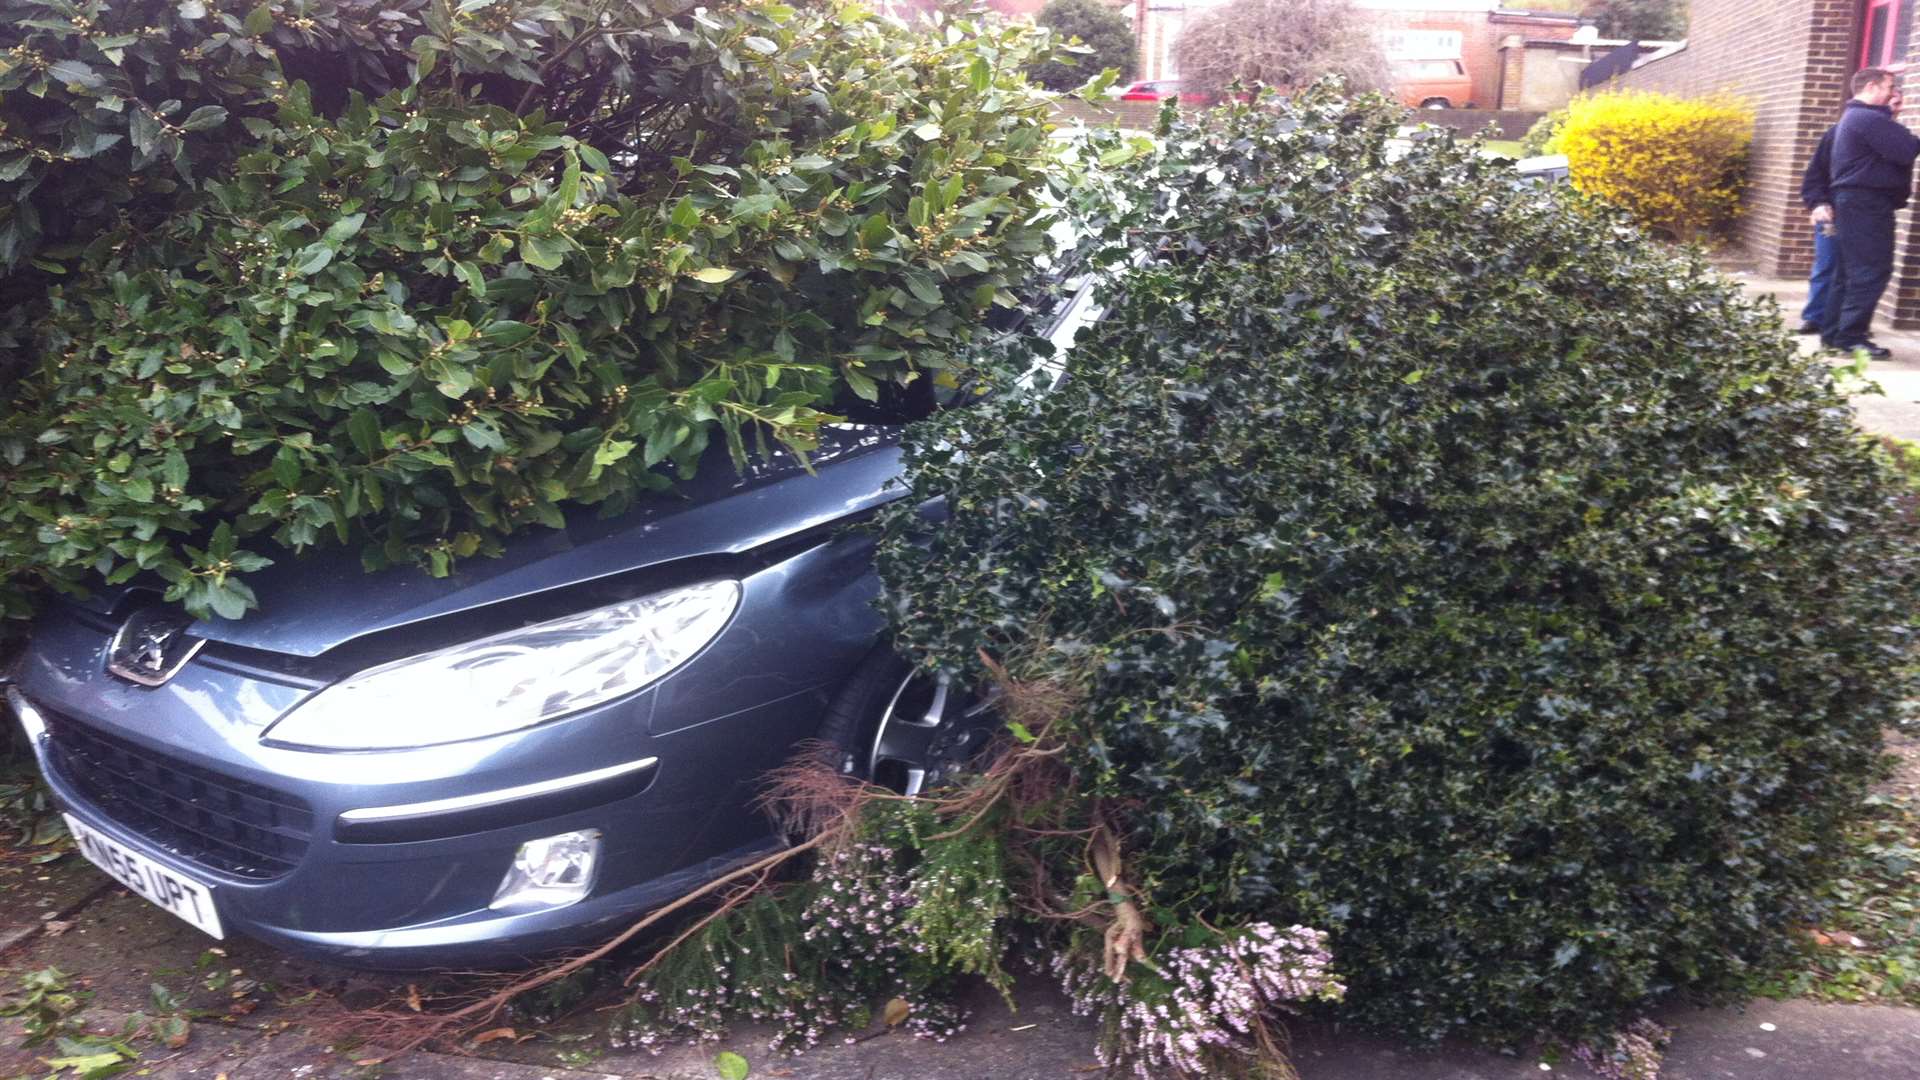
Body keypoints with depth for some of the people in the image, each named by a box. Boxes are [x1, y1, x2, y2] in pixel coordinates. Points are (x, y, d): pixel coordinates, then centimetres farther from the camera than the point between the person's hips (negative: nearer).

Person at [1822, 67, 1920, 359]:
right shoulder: (1870, 119, -15)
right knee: (1871, 271, -10)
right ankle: (1851, 336, -11)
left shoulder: (1853, 117, 20)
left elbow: (1889, 149, 22)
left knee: (1848, 271, 12)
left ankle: (1834, 332, 14)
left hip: (1854, 201, 11)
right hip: (1867, 202, -11)